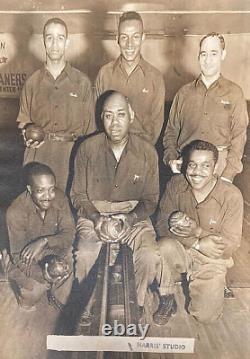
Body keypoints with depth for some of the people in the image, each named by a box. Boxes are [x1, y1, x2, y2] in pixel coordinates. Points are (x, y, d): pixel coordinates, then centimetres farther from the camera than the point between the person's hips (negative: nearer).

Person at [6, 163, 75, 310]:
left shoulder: (59, 197, -21)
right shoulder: (15, 212, -29)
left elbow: (69, 234, -19)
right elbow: (19, 256, -24)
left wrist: (44, 241, -37)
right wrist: (45, 273, -39)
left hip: (52, 248, 4)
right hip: (25, 257, -3)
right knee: (28, 302, -15)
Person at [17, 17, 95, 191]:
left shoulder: (82, 81, 5)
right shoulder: (32, 82, 9)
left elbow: (90, 125, 5)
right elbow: (24, 120, 16)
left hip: (73, 154, -1)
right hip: (38, 152, 2)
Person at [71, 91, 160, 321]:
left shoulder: (147, 152, -5)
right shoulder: (88, 148, -5)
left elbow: (150, 200, 2)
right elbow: (78, 196, 1)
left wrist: (128, 220, -16)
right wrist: (98, 219, -16)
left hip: (134, 215, 1)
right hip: (94, 214, 0)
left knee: (150, 258, -24)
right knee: (82, 256, -27)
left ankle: (137, 303, 9)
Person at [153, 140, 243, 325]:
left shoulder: (232, 196, -20)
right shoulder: (176, 184, -13)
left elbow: (230, 246, -16)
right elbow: (161, 224, -13)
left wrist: (197, 232, -33)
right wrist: (198, 243, -26)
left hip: (211, 261, -1)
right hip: (180, 251, 1)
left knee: (207, 316, -9)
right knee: (164, 246, -32)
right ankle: (167, 300, -5)